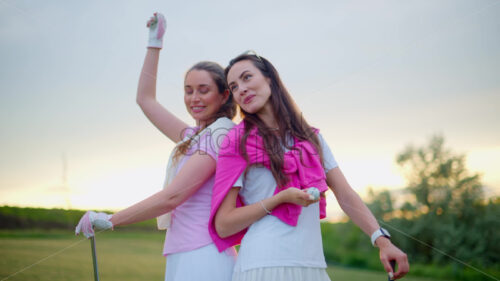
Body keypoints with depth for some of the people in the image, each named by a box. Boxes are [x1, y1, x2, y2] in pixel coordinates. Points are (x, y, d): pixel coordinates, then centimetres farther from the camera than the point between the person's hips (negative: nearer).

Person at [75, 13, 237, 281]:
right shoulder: (194, 137, 18)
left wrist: (110, 220, -9)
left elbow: (172, 196, -17)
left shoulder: (220, 134, -10)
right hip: (182, 257, 9)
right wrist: (155, 42, 26)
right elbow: (145, 98, 29)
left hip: (203, 256, -9)